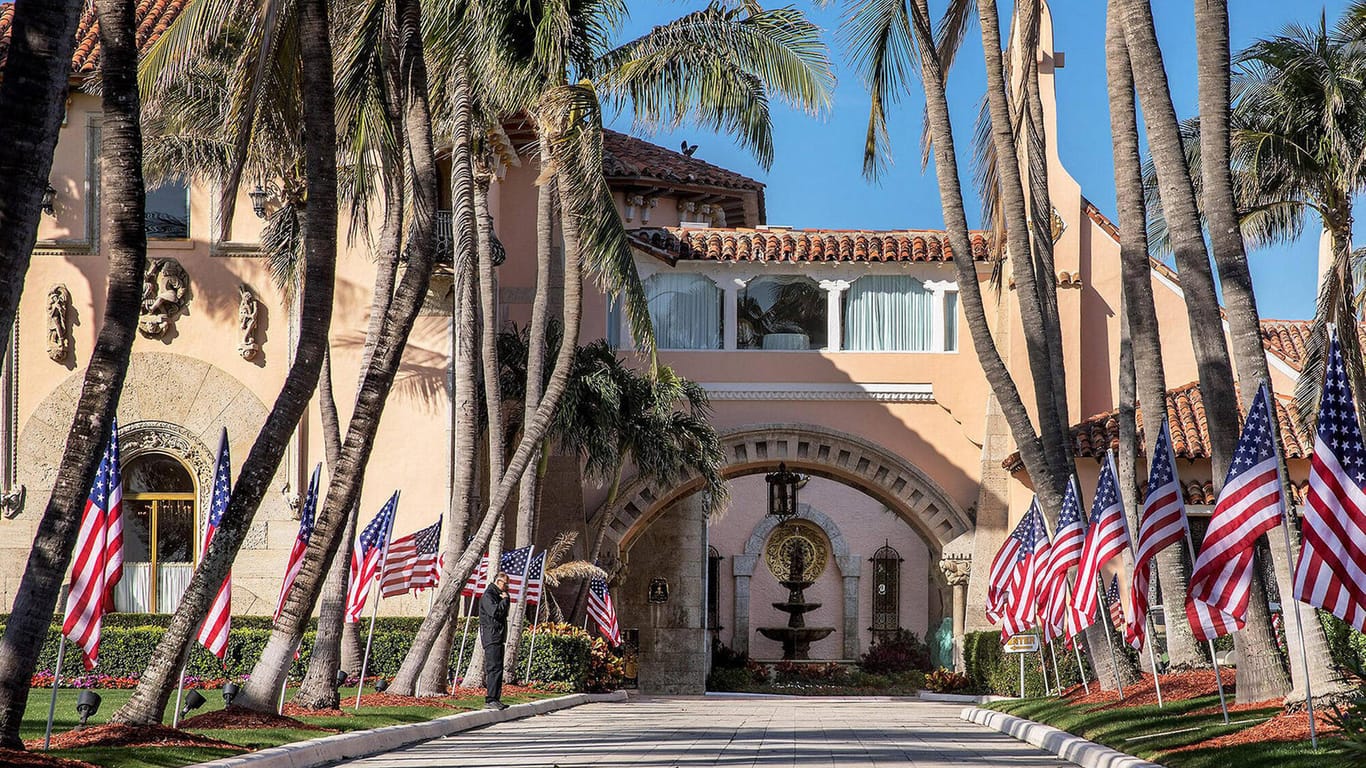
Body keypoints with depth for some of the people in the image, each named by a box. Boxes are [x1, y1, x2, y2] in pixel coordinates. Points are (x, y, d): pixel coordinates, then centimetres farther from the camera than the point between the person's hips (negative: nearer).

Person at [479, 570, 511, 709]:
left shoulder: (498, 595, 22)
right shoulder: (488, 596, -9)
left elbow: (503, 613, 21)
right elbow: (495, 612, -23)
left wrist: (505, 600, 6)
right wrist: (505, 600, -9)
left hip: (498, 637, 10)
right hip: (491, 637, -10)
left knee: (496, 669, 10)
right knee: (494, 668, -14)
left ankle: (495, 699, 13)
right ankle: (490, 700, -17)